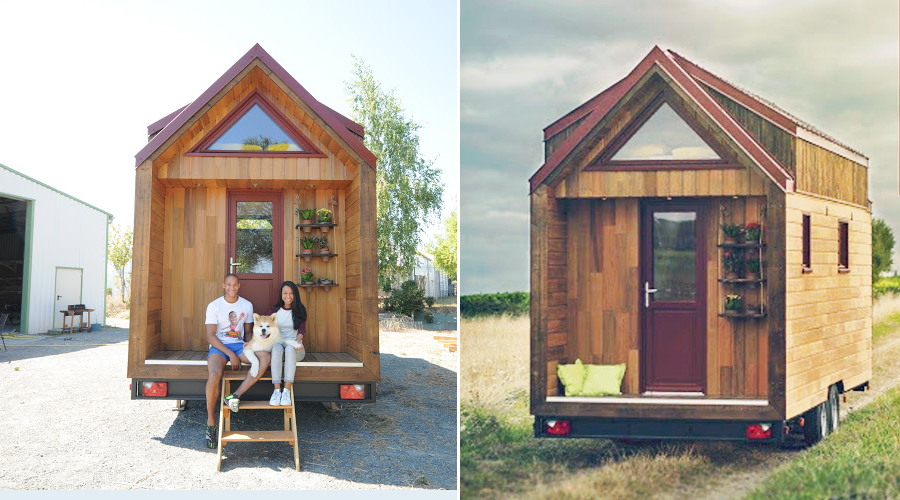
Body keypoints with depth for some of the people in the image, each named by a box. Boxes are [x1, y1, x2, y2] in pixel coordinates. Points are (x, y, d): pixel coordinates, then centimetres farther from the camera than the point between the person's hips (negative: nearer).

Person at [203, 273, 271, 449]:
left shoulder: (247, 305, 10)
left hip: (239, 345, 4)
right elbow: (210, 336, -8)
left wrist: (249, 343, -6)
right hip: (218, 346, -4)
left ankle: (235, 395, -28)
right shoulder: (214, 306, -2)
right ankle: (210, 423, -17)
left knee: (265, 357, -27)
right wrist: (230, 355, -17)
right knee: (214, 375, -34)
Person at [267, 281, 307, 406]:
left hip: (295, 347, 0)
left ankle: (287, 391, -45)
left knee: (290, 348, -37)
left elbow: (302, 329, -3)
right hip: (278, 342, 1)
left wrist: (298, 340, -25)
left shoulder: (300, 311, 9)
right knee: (277, 348, -37)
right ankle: (277, 390, -44)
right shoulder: (275, 310, 11)